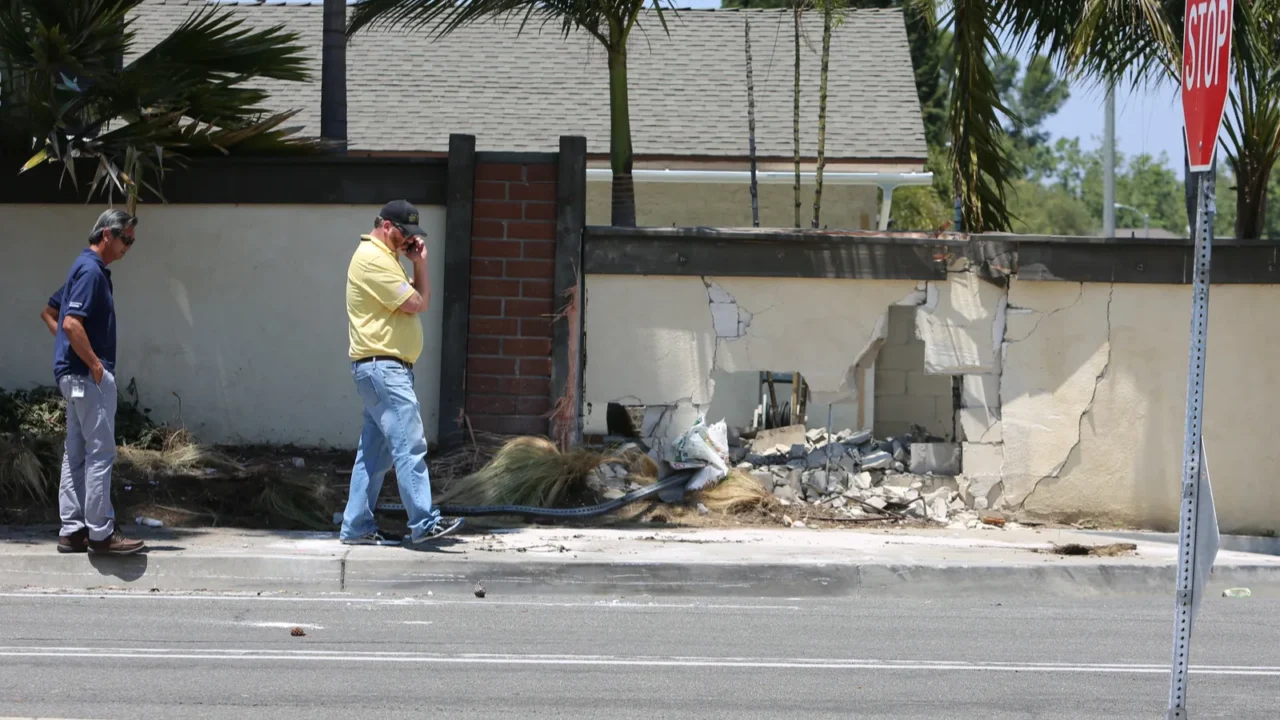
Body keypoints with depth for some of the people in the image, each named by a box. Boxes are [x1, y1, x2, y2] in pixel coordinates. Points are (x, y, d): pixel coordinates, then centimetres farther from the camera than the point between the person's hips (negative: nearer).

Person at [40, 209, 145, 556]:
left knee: (77, 454, 10)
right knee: (100, 453, -7)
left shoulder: (87, 268, 16)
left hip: (76, 374, 10)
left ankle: (73, 530, 13)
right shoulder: (91, 270, -15)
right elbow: (71, 323, -25)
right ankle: (100, 534, -5)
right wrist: (96, 365, -19)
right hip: (88, 375, -10)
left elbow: (49, 312, 25)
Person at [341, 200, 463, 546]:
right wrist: (420, 264, 2)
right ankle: (424, 523, -15)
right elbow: (415, 304, -15)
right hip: (382, 366, -11)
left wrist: (419, 263, 8)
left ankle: (358, 527, 12)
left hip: (385, 369, 11)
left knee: (375, 451, 10)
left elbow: (419, 300, 21)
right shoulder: (372, 259, -12)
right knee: (410, 445, -13)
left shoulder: (385, 258, 22)